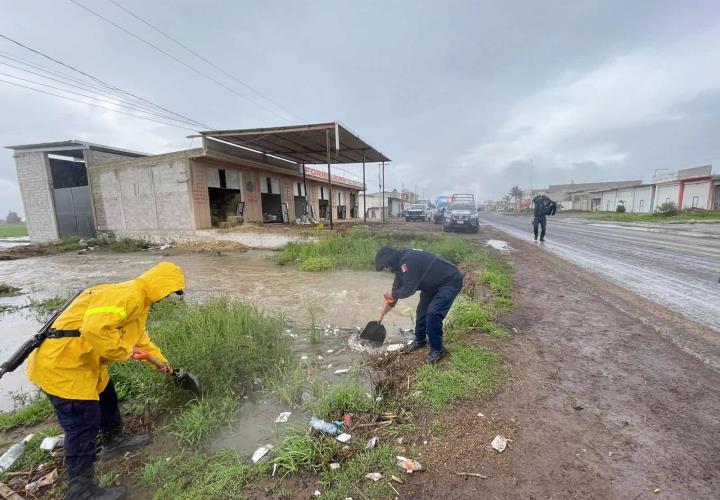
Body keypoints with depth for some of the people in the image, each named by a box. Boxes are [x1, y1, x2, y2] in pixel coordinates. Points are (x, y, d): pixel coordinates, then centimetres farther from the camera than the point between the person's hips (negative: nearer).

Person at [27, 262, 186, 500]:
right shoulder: (128, 295, -24)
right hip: (61, 363, -11)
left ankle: (114, 441, 48)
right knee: (83, 424, -2)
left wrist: (161, 361, 30)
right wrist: (125, 351, -22)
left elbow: (141, 337, 25)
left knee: (106, 398, 25)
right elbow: (95, 328, -37)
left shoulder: (138, 300, 12)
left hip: (84, 362, 11)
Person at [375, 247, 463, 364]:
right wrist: (390, 304, 25)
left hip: (450, 281, -10)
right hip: (434, 283, 10)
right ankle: (420, 340, 32)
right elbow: (398, 284, 17)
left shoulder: (408, 260, -30)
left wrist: (393, 295, -8)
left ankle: (437, 350, -1)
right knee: (422, 310, 13)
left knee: (432, 313, -18)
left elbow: (409, 289, -28)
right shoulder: (401, 261, 2)